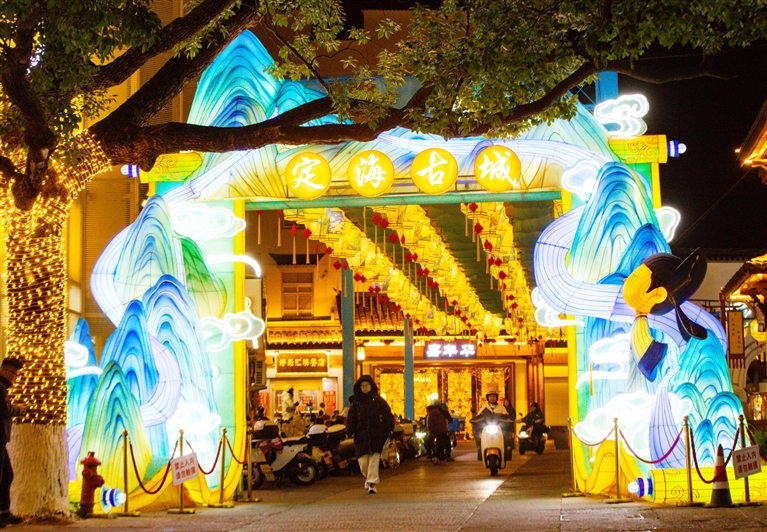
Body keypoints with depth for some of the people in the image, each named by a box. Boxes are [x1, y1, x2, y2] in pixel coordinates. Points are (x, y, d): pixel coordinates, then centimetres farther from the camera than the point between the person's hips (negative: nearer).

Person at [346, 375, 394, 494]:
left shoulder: (379, 401, 4)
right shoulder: (356, 403, 10)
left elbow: (387, 416, 2)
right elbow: (351, 419, 9)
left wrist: (389, 430, -7)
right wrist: (349, 432, -2)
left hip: (376, 437, -2)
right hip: (361, 437, 2)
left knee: (374, 461, -9)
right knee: (363, 462, 1)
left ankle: (372, 483, -2)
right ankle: (369, 479, 27)